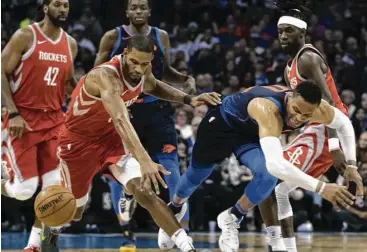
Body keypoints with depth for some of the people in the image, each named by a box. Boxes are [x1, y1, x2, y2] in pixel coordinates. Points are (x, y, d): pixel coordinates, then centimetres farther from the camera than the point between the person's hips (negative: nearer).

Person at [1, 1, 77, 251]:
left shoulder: (70, 44, 8)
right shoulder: (25, 36, -9)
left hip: (54, 119, 5)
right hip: (23, 118, -5)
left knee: (54, 184, -5)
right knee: (25, 189, -9)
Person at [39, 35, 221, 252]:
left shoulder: (143, 72, -12)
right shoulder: (106, 76, -38)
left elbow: (153, 87, 16)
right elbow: (121, 120, -53)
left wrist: (189, 100, 1)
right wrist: (144, 161, -65)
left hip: (111, 137, 5)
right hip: (79, 140, -5)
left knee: (143, 191, -19)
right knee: (74, 211, 14)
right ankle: (51, 229, 50)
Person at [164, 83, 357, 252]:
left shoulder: (319, 109, -27)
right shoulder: (268, 110, -47)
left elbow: (344, 124, -3)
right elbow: (275, 164, -59)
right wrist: (320, 188, -64)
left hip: (251, 133, 4)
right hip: (221, 122, -4)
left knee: (268, 177, -23)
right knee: (196, 175, 20)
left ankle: (232, 219, 5)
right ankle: (174, 210, 56)